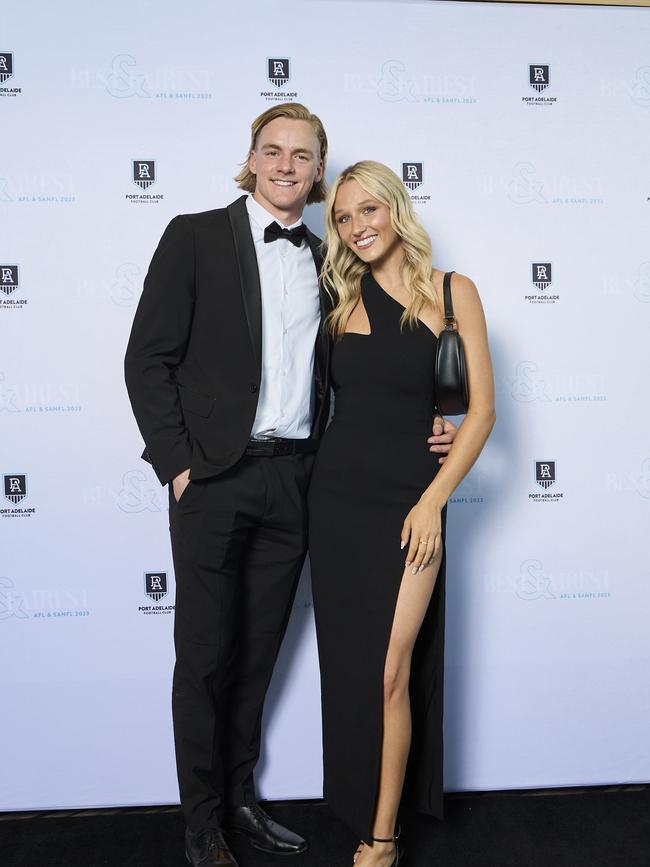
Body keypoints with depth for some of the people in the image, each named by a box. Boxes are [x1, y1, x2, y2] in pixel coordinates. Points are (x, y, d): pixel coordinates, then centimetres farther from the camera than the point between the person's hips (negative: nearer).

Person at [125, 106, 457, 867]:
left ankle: (238, 797, 32)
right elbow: (147, 358, -5)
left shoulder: (325, 261, 12)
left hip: (292, 481, 4)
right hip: (214, 477, -4)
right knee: (204, 657, 5)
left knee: (257, 653, 14)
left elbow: (336, 375, 16)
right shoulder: (195, 237, -1)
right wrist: (177, 464, -11)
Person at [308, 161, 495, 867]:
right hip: (338, 496, 4)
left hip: (407, 500, -3)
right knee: (349, 669, 10)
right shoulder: (342, 300, 9)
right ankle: (359, 804, 30)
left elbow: (481, 409, -3)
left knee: (391, 673, -6)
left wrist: (433, 501, -10)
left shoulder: (452, 292, 0)